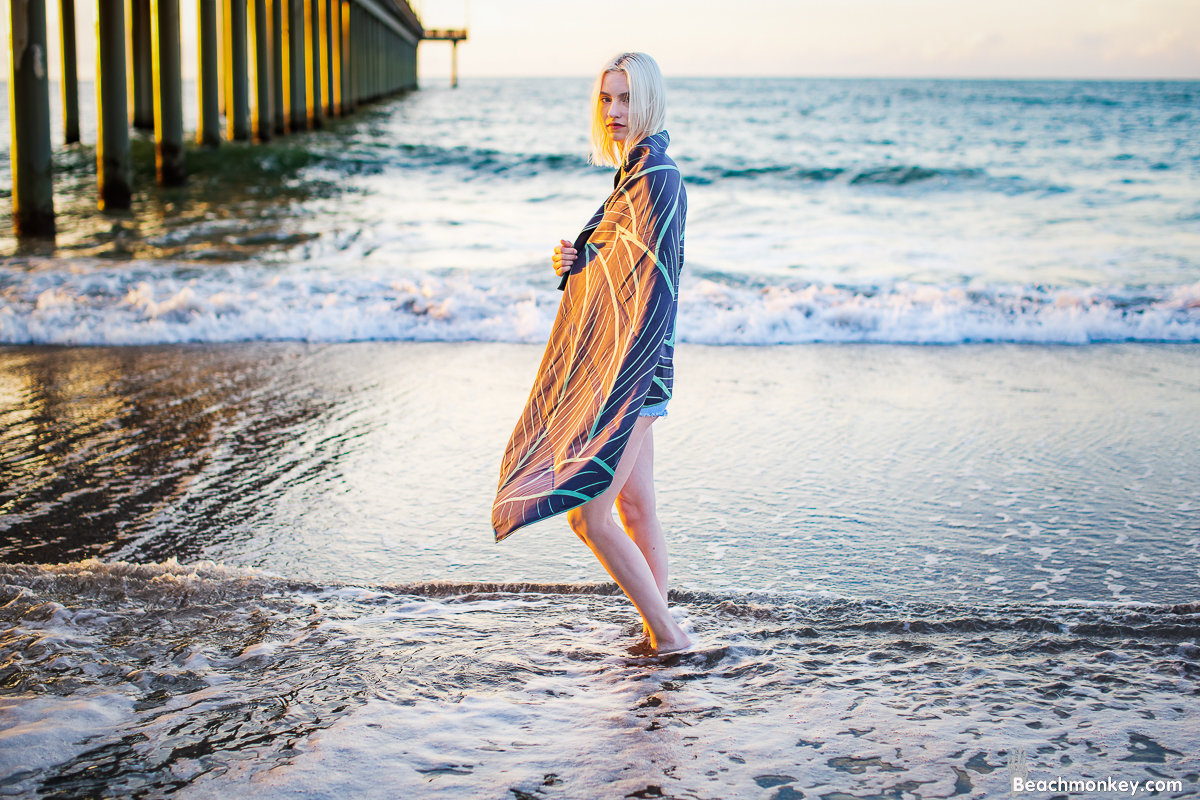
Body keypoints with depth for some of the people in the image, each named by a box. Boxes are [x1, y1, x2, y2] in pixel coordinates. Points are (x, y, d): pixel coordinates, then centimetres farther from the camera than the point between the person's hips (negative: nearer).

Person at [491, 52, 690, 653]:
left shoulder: (656, 177, -16)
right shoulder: (634, 172, 15)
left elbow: (656, 292, -23)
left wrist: (619, 389, -27)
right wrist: (574, 262, 0)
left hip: (632, 372, -10)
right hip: (616, 372, 10)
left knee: (587, 514, -8)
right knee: (635, 509, 14)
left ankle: (666, 635, 2)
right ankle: (659, 630, 24)